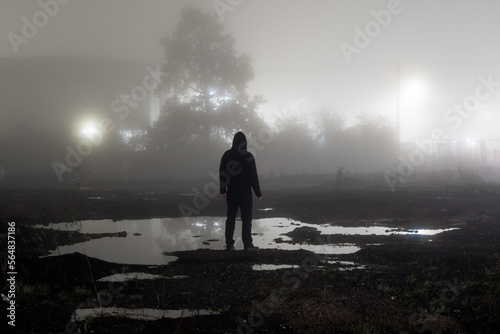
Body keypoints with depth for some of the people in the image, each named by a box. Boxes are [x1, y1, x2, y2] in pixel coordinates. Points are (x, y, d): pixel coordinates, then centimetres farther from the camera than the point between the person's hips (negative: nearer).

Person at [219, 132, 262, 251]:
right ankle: (247, 244, -3)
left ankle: (229, 244, 8)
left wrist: (223, 190, 13)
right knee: (246, 218, 0)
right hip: (245, 191, -4)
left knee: (231, 217, 9)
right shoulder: (248, 156, -10)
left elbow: (222, 173, 5)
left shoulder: (227, 155, 1)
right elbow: (253, 176, -9)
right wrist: (258, 192, -2)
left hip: (231, 191, 4)